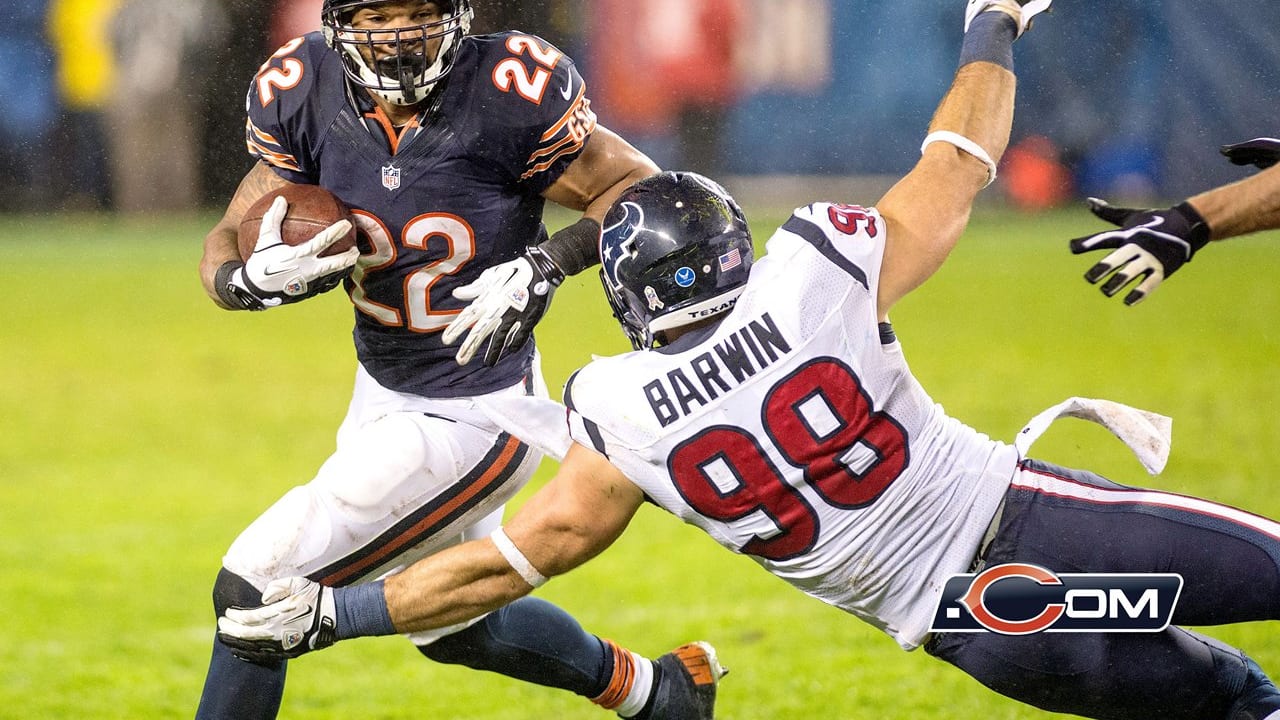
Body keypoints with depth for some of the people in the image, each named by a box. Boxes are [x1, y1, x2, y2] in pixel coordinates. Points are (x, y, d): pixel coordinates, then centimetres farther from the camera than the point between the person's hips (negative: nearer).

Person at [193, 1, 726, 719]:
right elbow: (226, 246, -3)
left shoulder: (505, 93, -23)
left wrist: (547, 263, -28)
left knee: (255, 591, -12)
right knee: (456, 627, 27)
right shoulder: (307, 95, -10)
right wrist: (254, 278, -27)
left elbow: (641, 189, -12)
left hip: (474, 414, -7)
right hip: (384, 393, 7)